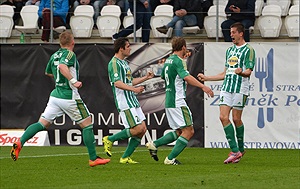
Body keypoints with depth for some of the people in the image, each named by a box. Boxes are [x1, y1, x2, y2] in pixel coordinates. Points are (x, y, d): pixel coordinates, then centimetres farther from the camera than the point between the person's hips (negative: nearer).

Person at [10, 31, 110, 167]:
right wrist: (73, 81, -29)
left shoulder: (54, 56, 12)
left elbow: (48, 72, 29)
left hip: (56, 94, 7)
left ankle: (19, 143, -13)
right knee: (87, 125, 5)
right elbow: (62, 66, -31)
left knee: (42, 124, 6)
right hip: (69, 96, -7)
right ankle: (93, 159, 6)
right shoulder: (70, 54, -11)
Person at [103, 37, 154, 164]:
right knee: (138, 129, -14)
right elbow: (117, 83, -24)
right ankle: (109, 140, 1)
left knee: (143, 129, 4)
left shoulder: (124, 63, 19)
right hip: (124, 102, -10)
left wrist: (145, 78, 23)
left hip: (133, 101, 10)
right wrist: (134, 89, -32)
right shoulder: (114, 63, -12)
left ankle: (125, 157, 8)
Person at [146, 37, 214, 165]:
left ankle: (154, 144, 10)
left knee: (179, 131, 16)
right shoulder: (177, 61, -14)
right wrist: (203, 87, -36)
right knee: (188, 131, -6)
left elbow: (163, 76, 33)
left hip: (169, 102, 10)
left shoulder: (168, 61, 14)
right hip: (178, 102, -10)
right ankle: (170, 158, -8)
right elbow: (186, 77, -29)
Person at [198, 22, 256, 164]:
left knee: (236, 119, -3)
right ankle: (235, 151, -7)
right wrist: (206, 78, 25)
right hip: (227, 88, 6)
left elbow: (249, 71, -12)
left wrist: (241, 72, -34)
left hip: (240, 89, -6)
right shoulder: (230, 50, 20)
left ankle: (240, 149, 15)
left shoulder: (248, 50, -2)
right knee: (223, 117, -8)